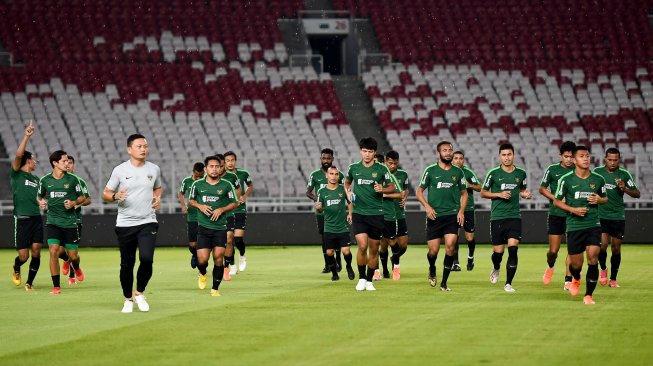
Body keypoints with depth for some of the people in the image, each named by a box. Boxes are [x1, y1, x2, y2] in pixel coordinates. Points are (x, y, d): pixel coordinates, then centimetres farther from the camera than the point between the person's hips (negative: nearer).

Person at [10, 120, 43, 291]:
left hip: (36, 218, 5)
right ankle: (16, 270, 31)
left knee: (36, 252, -6)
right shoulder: (16, 174, 1)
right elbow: (18, 155, -16)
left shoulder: (36, 179, 18)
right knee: (23, 256, -3)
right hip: (22, 219, -5)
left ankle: (29, 283, 9)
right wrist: (27, 136, -21)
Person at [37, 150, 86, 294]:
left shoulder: (72, 179, -2)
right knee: (53, 252, -15)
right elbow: (40, 195, 17)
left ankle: (76, 267, 43)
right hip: (53, 222, 0)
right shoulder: (45, 180, 0)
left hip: (70, 222, 0)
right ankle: (56, 286, -6)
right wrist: (41, 202, -5)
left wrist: (74, 203, -12)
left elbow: (82, 197, 8)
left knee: (73, 255, 4)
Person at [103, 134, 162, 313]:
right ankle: (128, 299, 23)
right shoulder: (120, 170, -2)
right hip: (125, 224, -1)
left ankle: (139, 293, 5)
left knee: (147, 258, -17)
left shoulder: (154, 169, 6)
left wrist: (158, 198, 4)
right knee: (127, 264, 4)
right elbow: (105, 194, 3)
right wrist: (115, 196, -18)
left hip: (148, 223, 1)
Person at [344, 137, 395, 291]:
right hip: (359, 213, 0)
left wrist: (382, 189, -12)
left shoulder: (382, 169, -1)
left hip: (376, 213, 0)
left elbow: (392, 187, 8)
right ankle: (361, 278, 2)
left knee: (374, 249, 5)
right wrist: (348, 192, 3)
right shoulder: (353, 168, 4)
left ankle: (369, 280, 19)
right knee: (362, 246, -15)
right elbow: (347, 182, 23)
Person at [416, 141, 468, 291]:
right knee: (433, 250, -2)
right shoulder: (431, 170, 1)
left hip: (452, 215, 1)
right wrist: (427, 206, -10)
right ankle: (432, 271, 33)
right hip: (434, 216, -1)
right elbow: (419, 191, 6)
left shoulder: (458, 172, 7)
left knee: (450, 247, -14)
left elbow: (464, 193, 17)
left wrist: (461, 211, 2)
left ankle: (444, 283, -5)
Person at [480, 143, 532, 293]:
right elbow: (483, 192, 5)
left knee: (513, 249, -13)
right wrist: (499, 194, -10)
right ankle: (496, 269, 38)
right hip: (497, 217, -1)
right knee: (498, 251, 2)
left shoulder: (521, 173, 6)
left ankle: (508, 284, -5)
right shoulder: (493, 173, -2)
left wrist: (525, 194, -1)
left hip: (514, 217, 1)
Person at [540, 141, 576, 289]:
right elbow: (542, 189, 6)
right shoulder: (552, 169, -1)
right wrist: (556, 198, -9)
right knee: (553, 250, 3)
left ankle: (568, 280, -2)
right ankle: (550, 267, 36)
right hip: (555, 214, 0)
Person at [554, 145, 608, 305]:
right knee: (576, 264, 5)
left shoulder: (598, 179, 3)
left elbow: (605, 198, 18)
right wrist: (573, 209, -11)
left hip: (593, 225, 1)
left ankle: (588, 295, -3)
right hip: (574, 225, -1)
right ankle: (576, 280, 42)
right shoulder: (566, 179, -3)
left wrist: (599, 200, -6)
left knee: (593, 258, -14)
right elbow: (557, 201, 4)